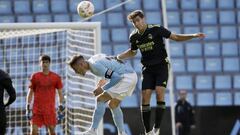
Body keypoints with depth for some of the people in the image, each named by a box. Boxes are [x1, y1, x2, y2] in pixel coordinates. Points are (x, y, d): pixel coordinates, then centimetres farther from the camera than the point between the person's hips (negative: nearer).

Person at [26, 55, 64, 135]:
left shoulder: (56, 77, 5)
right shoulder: (35, 76, 5)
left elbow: (60, 93, 10)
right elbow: (30, 92, 9)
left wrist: (61, 106, 2)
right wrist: (28, 107, 2)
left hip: (50, 109, 0)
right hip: (36, 109, 0)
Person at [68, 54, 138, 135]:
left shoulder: (95, 65, -19)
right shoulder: (92, 60, 11)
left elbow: (116, 77, -23)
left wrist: (103, 89, -14)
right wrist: (101, 85, 13)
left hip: (126, 77, -10)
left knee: (100, 100, -10)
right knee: (113, 105, 17)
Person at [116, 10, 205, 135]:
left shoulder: (156, 29, -11)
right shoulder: (134, 37, 2)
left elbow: (176, 37, -4)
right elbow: (132, 52, 22)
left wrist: (193, 35, -13)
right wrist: (117, 57, 12)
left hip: (161, 66, -4)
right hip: (148, 69, 4)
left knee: (160, 92, -21)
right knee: (145, 97, -8)